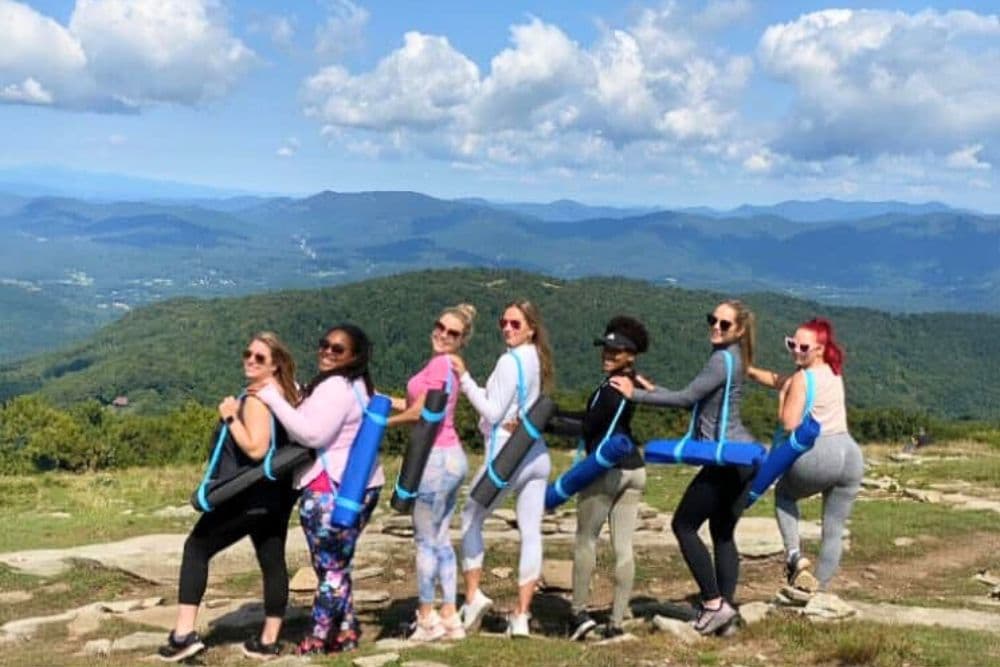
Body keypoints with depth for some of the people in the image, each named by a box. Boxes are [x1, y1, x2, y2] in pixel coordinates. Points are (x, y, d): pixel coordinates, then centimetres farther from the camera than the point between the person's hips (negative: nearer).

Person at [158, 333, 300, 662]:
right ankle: (269, 640, 15)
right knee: (273, 561, 9)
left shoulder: (256, 398, -17)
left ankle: (184, 634, -4)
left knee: (197, 548, 1)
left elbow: (255, 449, -26)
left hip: (248, 494, -9)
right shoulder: (284, 392, 12)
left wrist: (230, 417, -20)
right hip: (276, 493, 9)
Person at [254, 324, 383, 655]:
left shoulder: (334, 387, -16)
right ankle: (346, 630, 22)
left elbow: (311, 434, -24)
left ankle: (320, 636, 8)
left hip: (332, 489, -10)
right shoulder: (361, 386, 17)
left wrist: (274, 398, -19)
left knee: (329, 567, -1)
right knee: (339, 564, 17)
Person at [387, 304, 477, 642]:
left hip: (436, 459, -9)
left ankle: (428, 617, 9)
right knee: (440, 540, 13)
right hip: (450, 457, 9)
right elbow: (424, 404, 14)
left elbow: (419, 412, -15)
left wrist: (382, 422, -1)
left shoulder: (439, 364, -15)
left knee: (425, 540, 1)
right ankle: (450, 617, 17)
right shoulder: (449, 366, 13)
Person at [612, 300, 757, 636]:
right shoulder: (730, 357, 16)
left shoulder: (723, 359, -14)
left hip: (727, 458, -10)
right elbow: (698, 402, 19)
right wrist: (653, 389, 13)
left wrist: (637, 395, -12)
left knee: (684, 526, -3)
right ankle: (725, 611, 13)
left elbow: (688, 398, -16)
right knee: (723, 534, 12)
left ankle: (715, 603, -3)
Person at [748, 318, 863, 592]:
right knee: (834, 531, 12)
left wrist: (783, 395, 1)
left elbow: (789, 425, -11)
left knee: (784, 493, 24)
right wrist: (748, 370, 18)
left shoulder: (802, 379, -6)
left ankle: (794, 554, 6)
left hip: (819, 456, -6)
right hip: (851, 454, 6)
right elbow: (779, 379, 24)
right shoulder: (833, 372, 18)